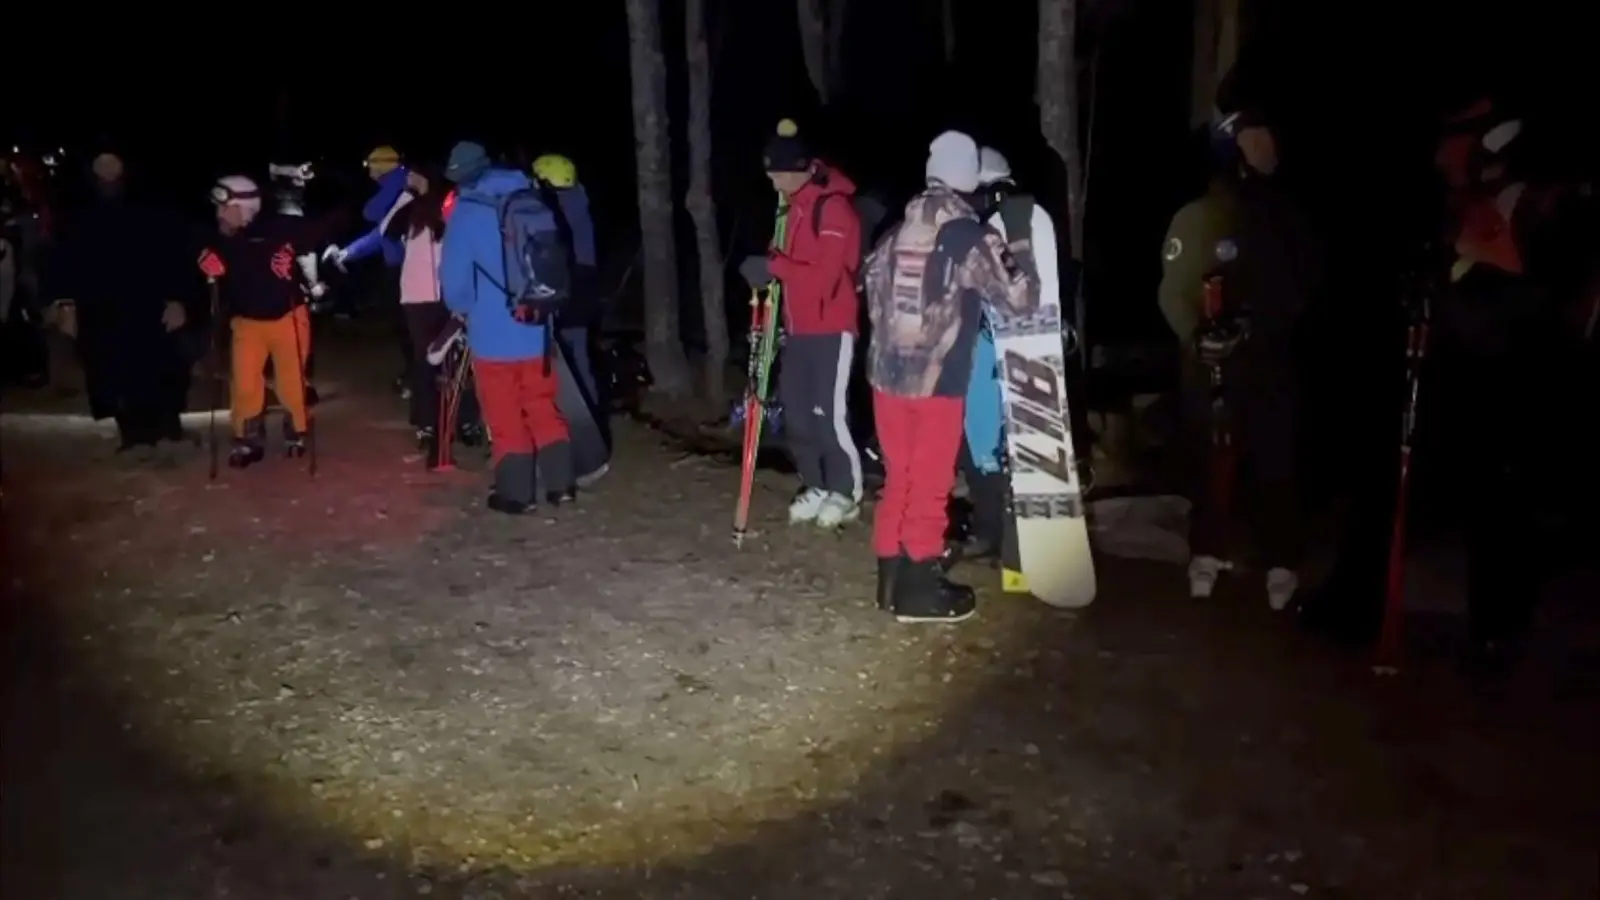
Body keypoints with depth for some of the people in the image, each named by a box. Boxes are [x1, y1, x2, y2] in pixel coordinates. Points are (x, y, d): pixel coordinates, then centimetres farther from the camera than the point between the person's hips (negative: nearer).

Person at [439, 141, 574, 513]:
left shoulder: (467, 211, -8)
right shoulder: (533, 202, 5)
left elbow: (454, 274, -11)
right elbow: (558, 260, 12)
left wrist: (462, 309, 9)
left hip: (492, 332, -4)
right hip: (536, 329, 4)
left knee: (505, 416, 6)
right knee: (543, 407, 16)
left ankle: (515, 493, 11)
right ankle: (560, 484, 17)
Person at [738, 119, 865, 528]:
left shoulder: (833, 207, -17)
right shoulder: (795, 204, 11)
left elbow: (825, 273, -23)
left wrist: (773, 266, -19)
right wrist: (771, 269, 0)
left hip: (831, 328, -9)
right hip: (798, 327, 9)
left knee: (829, 413, -6)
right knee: (795, 411, 9)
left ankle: (847, 492, 10)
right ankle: (818, 486, 22)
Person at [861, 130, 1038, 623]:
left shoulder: (896, 233, 6)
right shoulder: (971, 238, -11)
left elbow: (873, 290, 16)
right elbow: (1016, 300, -9)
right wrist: (1019, 273, 11)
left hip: (888, 373, 5)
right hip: (938, 378, -5)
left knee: (898, 476, 16)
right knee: (929, 484, 5)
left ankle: (892, 577, 25)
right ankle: (919, 588, 13)